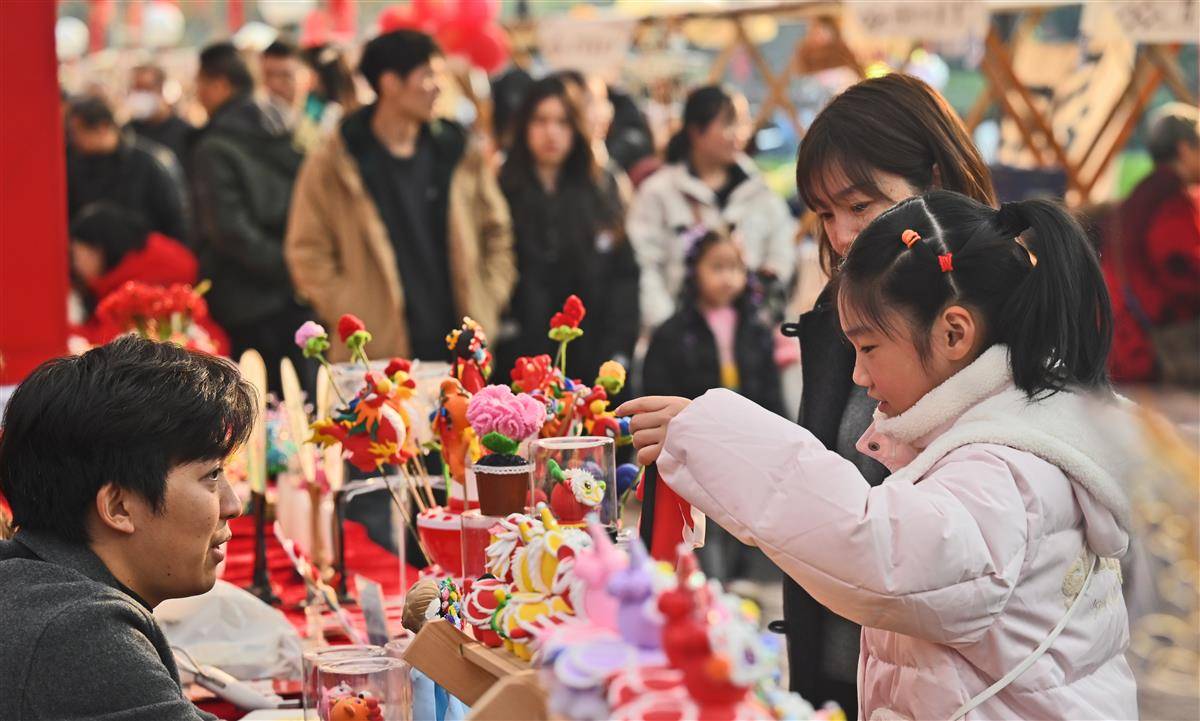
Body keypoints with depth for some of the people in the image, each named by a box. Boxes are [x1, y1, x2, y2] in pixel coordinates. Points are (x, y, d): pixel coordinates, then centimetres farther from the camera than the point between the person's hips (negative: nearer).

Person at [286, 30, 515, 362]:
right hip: (376, 353, -4)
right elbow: (308, 254, -1)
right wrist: (350, 317, -7)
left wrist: (486, 306, 7)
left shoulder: (458, 155, 10)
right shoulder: (333, 165, -1)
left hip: (459, 347, 4)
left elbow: (496, 233, 17)